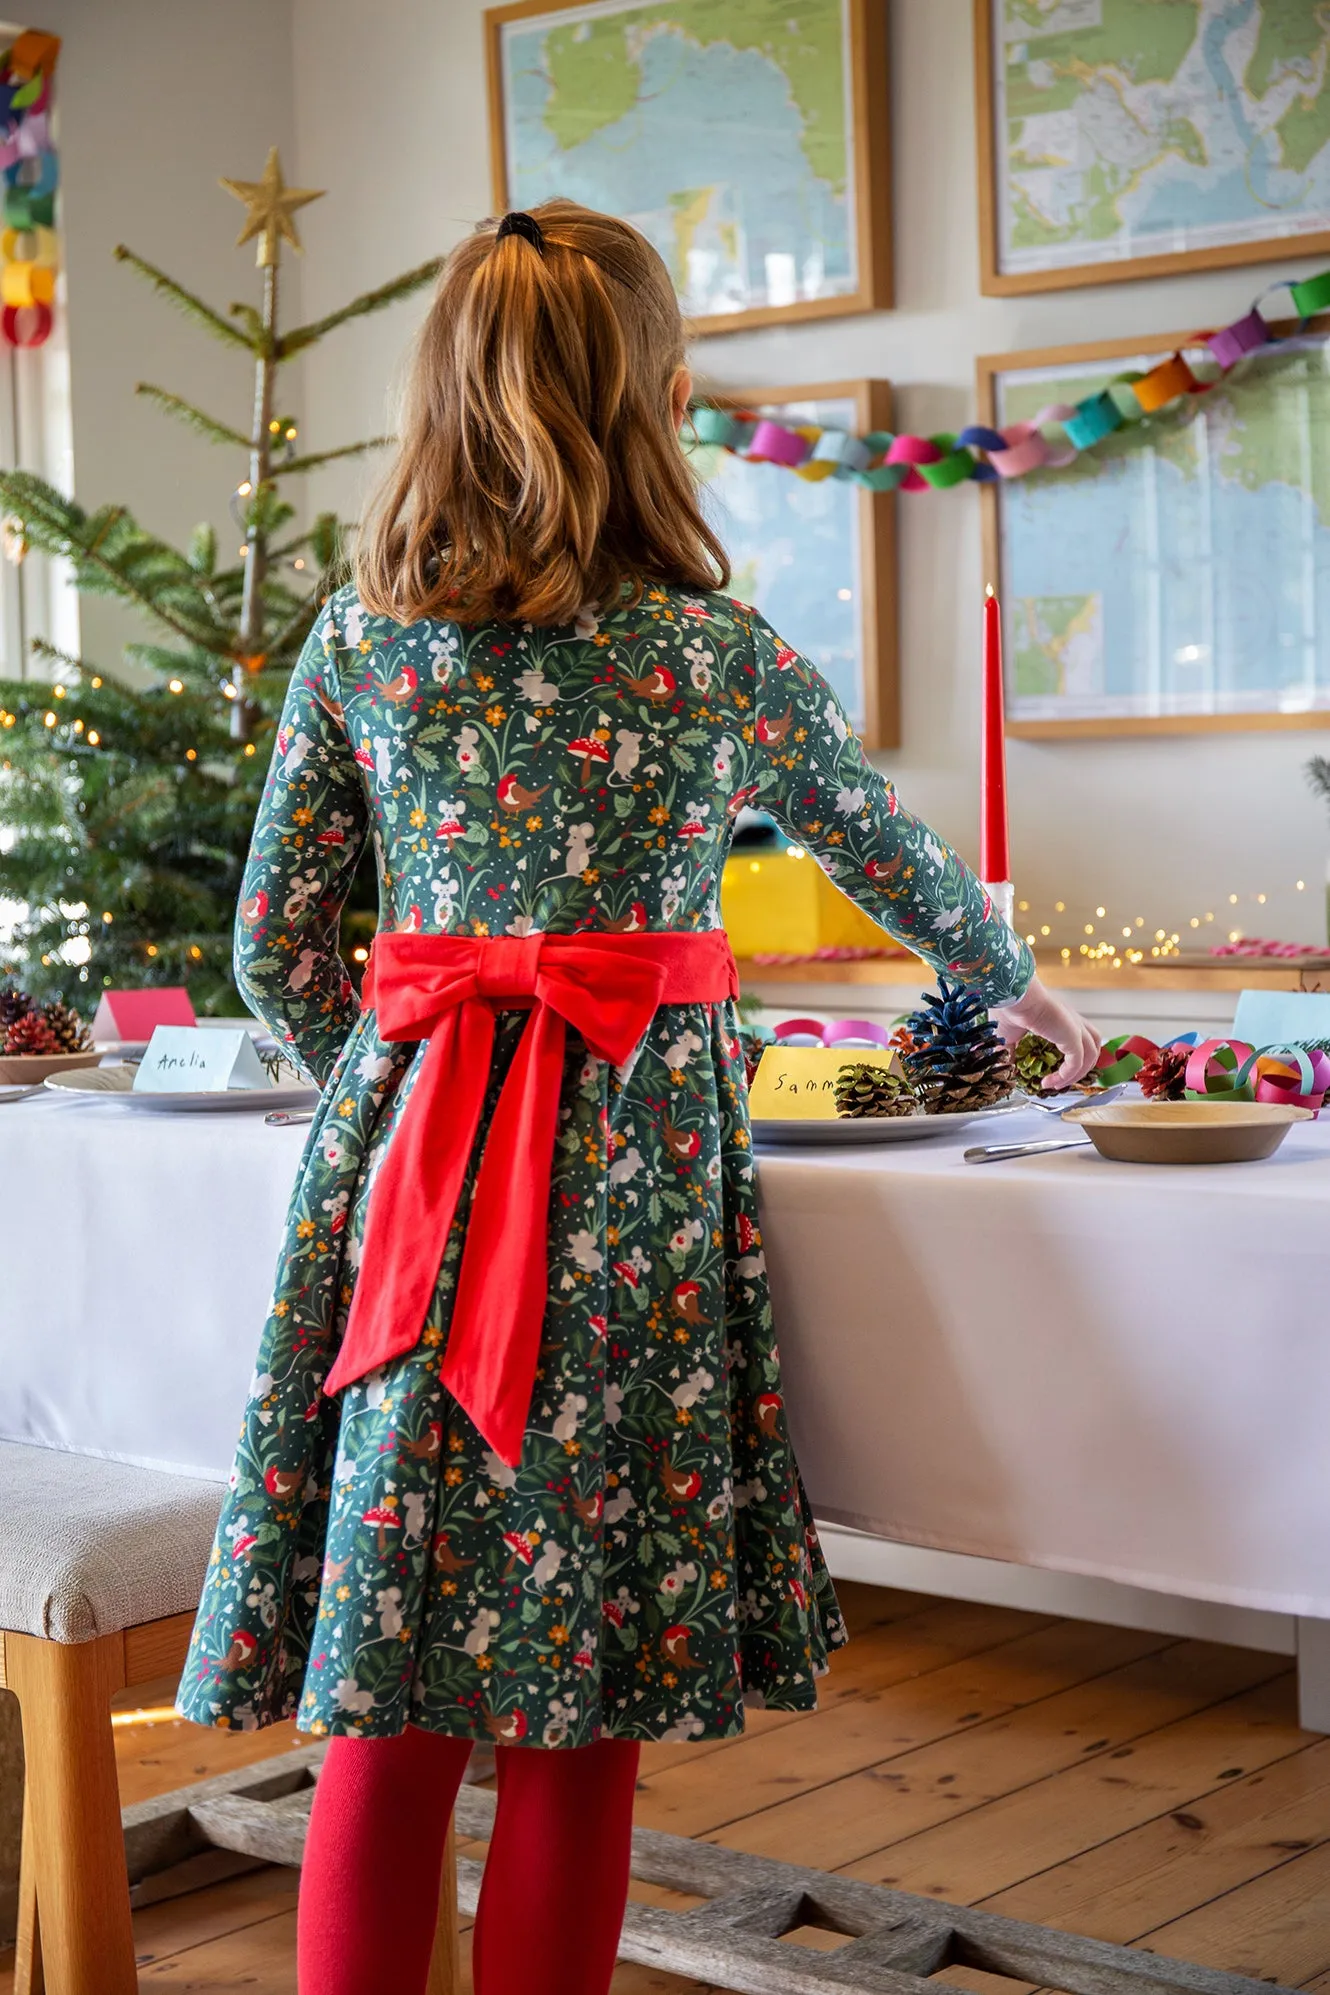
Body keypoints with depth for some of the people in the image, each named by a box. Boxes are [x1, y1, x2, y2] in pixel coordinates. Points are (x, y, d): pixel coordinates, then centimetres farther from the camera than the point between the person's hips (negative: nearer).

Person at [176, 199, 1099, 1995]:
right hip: (636, 1159, -2)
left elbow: (275, 950, 7)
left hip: (410, 1162, 3)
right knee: (582, 1716, 6)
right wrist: (1016, 985, 34)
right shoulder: (727, 656, 0)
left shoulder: (357, 643, 4)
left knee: (386, 1706, 8)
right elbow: (892, 853, 16)